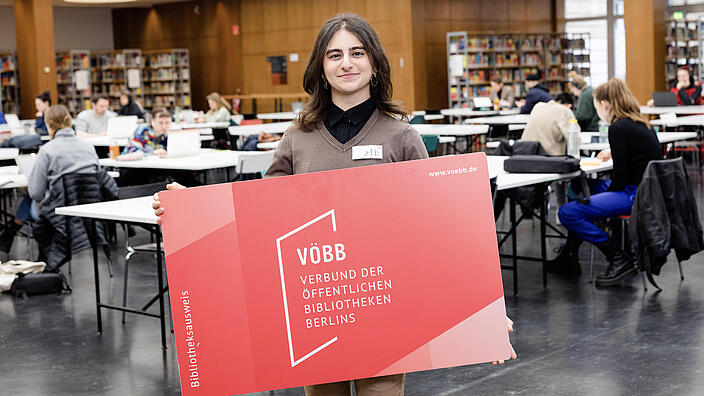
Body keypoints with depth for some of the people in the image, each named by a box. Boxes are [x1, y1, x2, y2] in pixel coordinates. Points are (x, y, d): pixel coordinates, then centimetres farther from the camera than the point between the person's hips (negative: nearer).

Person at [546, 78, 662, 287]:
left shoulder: (619, 128, -16)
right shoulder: (641, 123, 12)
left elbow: (621, 176, -17)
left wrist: (608, 194, 0)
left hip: (636, 195, -11)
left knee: (567, 213, -15)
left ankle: (620, 260, -11)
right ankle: (569, 257, 27)